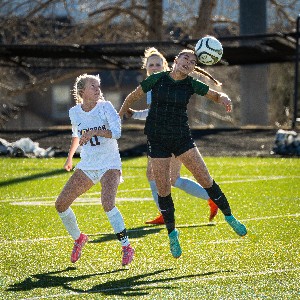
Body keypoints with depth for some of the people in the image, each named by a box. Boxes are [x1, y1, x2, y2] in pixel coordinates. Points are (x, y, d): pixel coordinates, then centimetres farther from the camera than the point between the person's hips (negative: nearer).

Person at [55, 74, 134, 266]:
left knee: (107, 203, -28)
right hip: (87, 166, 5)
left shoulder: (105, 107, -11)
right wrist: (70, 156, 32)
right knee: (61, 204, -2)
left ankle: (127, 247, -16)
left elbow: (116, 132, -23)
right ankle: (78, 238, 24)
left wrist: (94, 132, -37)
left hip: (110, 165, -5)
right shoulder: (75, 112, 2)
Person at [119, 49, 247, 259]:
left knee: (206, 180, -5)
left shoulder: (191, 85, -1)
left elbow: (217, 95, 9)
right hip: (157, 140, -1)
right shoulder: (157, 80, -6)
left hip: (182, 137, 1)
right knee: (163, 190, -1)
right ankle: (172, 234, 14)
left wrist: (225, 100, -15)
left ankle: (229, 217, 12)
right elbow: (133, 97, 6)